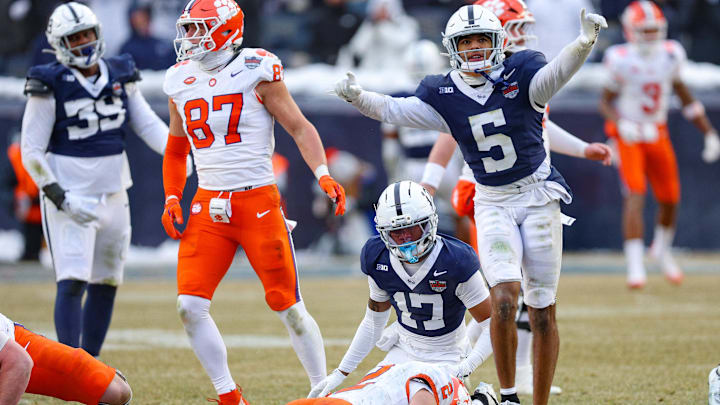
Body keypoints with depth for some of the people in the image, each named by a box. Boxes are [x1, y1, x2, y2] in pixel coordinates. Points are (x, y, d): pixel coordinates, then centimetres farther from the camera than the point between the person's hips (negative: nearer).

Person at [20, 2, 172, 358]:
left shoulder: (120, 76, 6)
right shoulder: (51, 85, -9)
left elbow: (148, 125, 8)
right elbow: (32, 151, -9)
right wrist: (59, 198, -17)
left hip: (112, 193, 6)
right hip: (70, 196, -6)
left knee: (105, 285, 11)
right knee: (72, 283, -14)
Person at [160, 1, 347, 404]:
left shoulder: (256, 71, -6)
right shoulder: (181, 81, 9)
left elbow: (300, 128, -4)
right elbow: (176, 150, 22)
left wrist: (323, 174, -19)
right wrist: (172, 199, 9)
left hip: (258, 201, -4)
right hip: (209, 205, 4)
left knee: (288, 307, -1)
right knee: (190, 306, -8)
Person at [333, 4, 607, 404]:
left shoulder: (520, 74, -8)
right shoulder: (443, 94, 0)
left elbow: (557, 71, -26)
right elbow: (394, 110, -4)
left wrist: (584, 43, -47)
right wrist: (358, 96, -23)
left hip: (538, 195, -1)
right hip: (492, 203, 1)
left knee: (543, 314, 3)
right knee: (504, 299, -20)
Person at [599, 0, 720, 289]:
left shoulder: (669, 56, -4)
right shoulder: (622, 61, -16)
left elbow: (685, 96, 9)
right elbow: (606, 102, -6)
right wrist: (621, 123, -26)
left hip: (658, 133, 5)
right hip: (629, 135, -5)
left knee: (670, 198, 9)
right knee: (636, 195, -19)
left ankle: (662, 249, 37)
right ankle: (635, 266, -21)